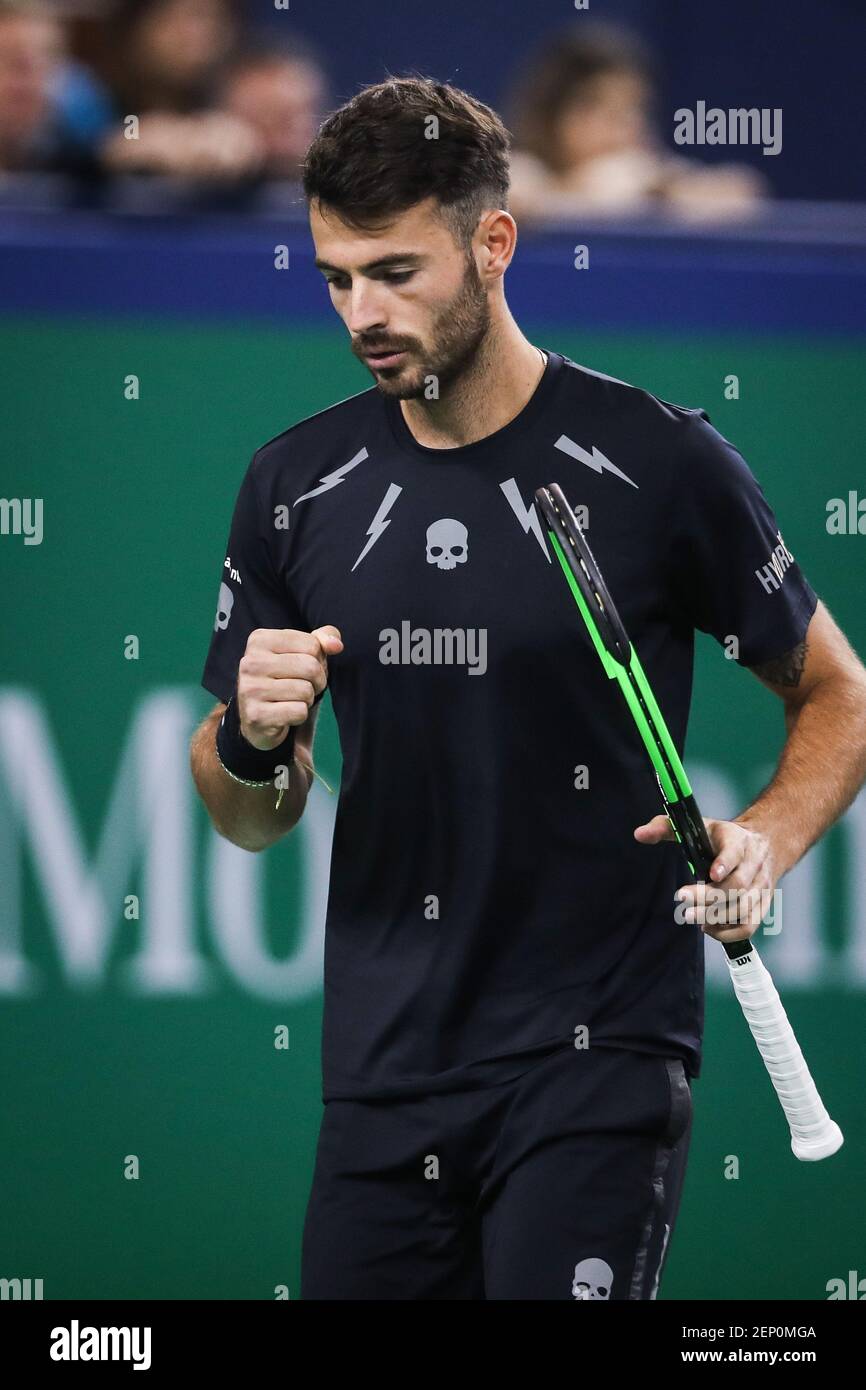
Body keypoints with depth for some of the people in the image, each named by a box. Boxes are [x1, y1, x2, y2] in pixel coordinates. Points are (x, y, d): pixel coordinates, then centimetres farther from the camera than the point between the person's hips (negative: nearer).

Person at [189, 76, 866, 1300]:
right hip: (384, 1078, 4)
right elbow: (253, 822, 13)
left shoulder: (659, 461, -6)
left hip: (601, 1056, -4)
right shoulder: (297, 486, 6)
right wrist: (253, 740, -9)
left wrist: (765, 842, -14)